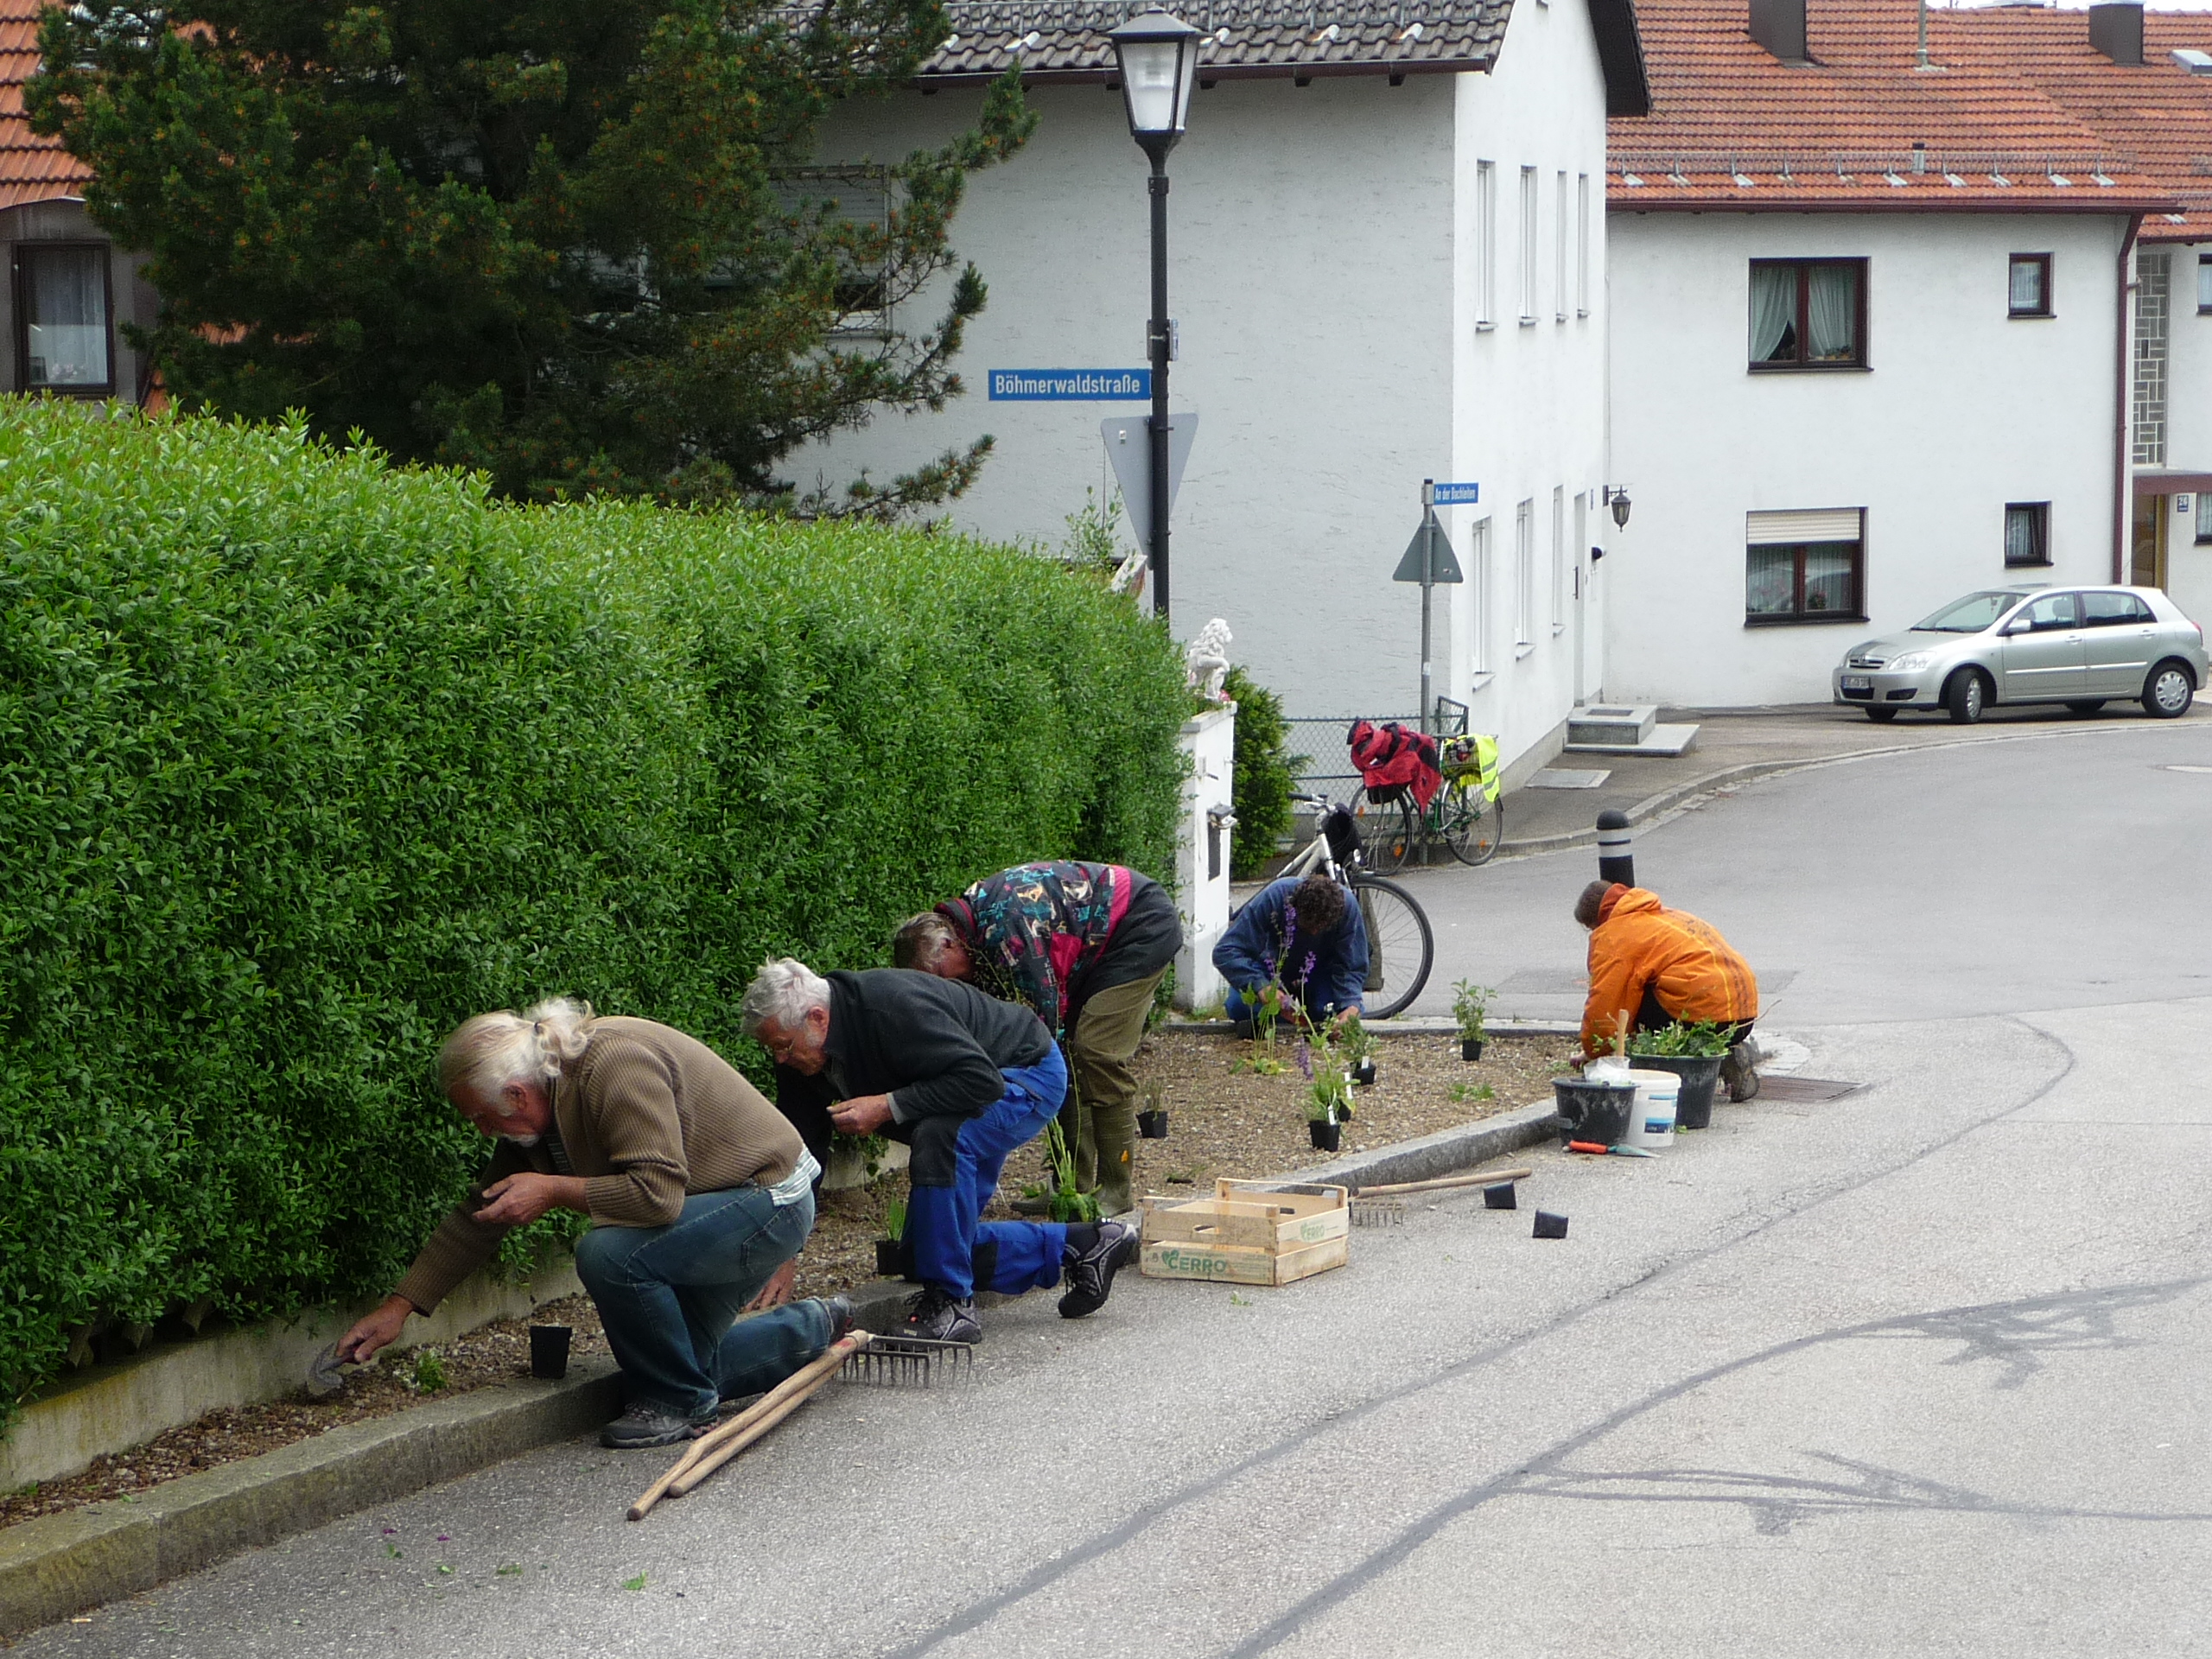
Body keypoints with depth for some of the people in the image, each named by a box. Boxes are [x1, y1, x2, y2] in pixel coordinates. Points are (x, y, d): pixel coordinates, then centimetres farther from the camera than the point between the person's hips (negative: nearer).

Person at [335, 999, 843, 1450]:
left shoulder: (615, 1067, -29)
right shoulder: (536, 1115, 1)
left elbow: (658, 1192, -34)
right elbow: (477, 1220, 8)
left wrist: (552, 1190, -26)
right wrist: (397, 1307, 6)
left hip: (772, 1202, -10)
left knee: (608, 1254, -28)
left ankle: (680, 1403, -9)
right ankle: (815, 1328, 31)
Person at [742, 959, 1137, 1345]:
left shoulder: (893, 1008, -36)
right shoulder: (801, 1058, -11)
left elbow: (982, 1079, -37)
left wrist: (888, 1107, -37)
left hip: (1031, 1072, -9)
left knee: (940, 1137, -37)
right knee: (938, 1239, 5)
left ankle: (952, 1303, -27)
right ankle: (1082, 1245, 18)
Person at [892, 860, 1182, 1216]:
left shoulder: (1005, 924, -30)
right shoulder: (975, 922, 0)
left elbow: (1043, 1009, -28)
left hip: (1145, 924, -10)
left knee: (1099, 1052, -16)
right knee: (1065, 1049, 4)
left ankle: (1115, 1192, -11)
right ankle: (1076, 1185, 7)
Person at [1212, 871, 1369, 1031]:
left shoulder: (1347, 905, -31)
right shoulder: (1274, 897, -35)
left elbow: (1352, 967, -25)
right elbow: (1225, 951, -37)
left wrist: (1351, 1006, -46)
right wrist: (1261, 988, -51)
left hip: (1319, 972, 1)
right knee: (1239, 1008, -28)